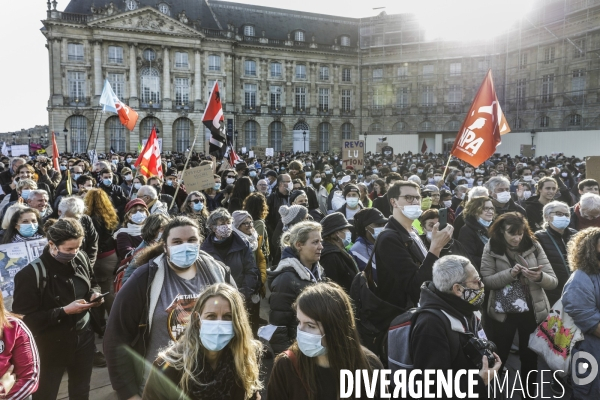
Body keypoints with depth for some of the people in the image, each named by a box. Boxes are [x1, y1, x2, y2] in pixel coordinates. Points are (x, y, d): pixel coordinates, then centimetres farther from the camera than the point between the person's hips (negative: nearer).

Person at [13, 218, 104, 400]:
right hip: (50, 348, -4)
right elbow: (25, 319, -19)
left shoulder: (81, 259, -7)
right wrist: (64, 311, -27)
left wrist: (95, 294, -11)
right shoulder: (31, 273, -21)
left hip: (83, 339, 5)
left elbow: (93, 284, 11)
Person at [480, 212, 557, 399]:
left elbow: (553, 280, -8)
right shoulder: (491, 248, -7)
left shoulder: (533, 246, -5)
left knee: (530, 357, 15)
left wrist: (539, 276, -29)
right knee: (498, 358, 10)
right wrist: (510, 273, -27)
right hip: (502, 313, -1)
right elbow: (487, 280, -12)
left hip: (533, 312, 1)